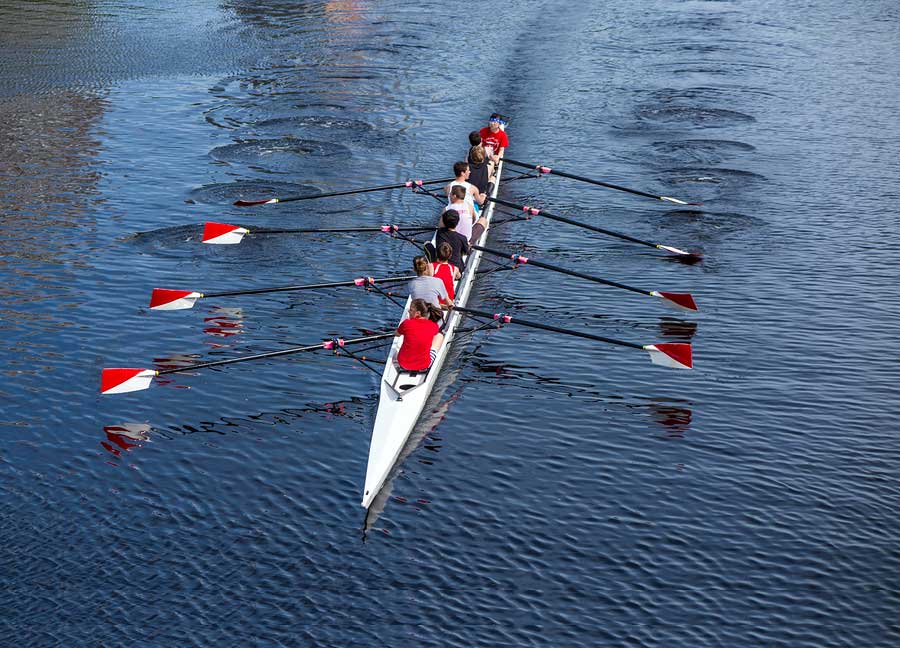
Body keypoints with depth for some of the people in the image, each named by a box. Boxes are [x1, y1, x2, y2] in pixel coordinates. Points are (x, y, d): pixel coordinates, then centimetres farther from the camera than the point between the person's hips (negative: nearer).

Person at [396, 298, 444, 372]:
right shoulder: (433, 325, -13)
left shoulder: (406, 323, -17)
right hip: (424, 366, -1)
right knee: (440, 335, 21)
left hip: (403, 365, 1)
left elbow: (397, 334, 6)